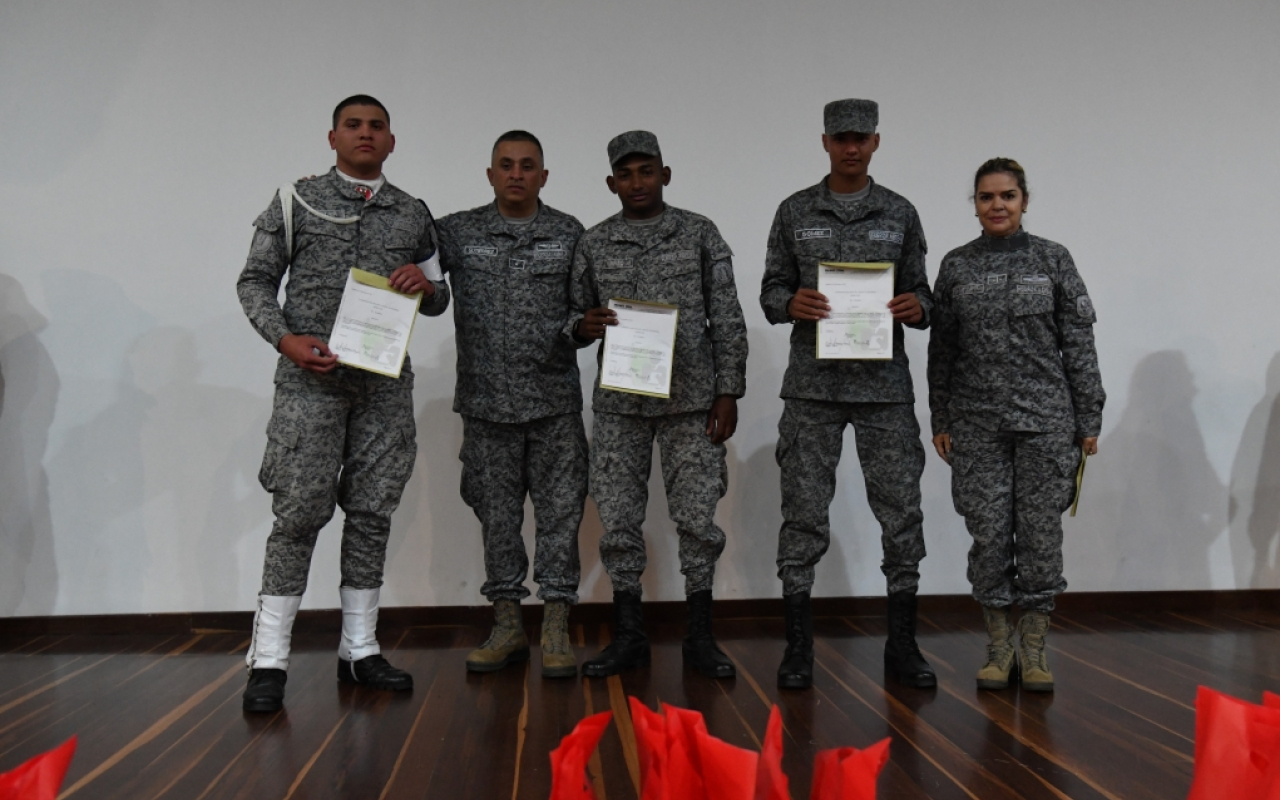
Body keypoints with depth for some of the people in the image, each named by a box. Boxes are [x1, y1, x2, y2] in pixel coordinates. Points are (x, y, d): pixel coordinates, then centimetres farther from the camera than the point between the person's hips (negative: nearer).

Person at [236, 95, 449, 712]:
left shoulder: (413, 215, 14)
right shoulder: (295, 202, 6)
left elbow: (439, 301, 19)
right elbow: (255, 281, 5)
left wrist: (427, 284, -5)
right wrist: (285, 340, -11)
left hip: (385, 382, 3)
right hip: (311, 378, -3)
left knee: (372, 512, 6)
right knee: (299, 511, -6)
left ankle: (359, 650, 17)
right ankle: (269, 660, 4)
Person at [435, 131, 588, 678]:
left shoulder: (569, 234, 7)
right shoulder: (459, 232, 6)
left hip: (554, 401, 0)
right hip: (487, 401, 1)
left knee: (559, 509, 0)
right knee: (497, 512, 7)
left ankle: (556, 629, 9)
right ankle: (507, 627, 19)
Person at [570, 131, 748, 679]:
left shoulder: (700, 234, 4)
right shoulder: (593, 244, 8)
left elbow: (727, 319, 2)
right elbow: (575, 314, 13)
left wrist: (728, 392, -4)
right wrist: (584, 325, -12)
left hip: (691, 399, -1)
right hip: (619, 402, 2)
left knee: (697, 515, 2)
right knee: (619, 518, 4)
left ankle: (700, 636, 15)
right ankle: (629, 637, 16)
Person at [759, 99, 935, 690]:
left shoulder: (900, 214, 10)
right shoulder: (795, 212, 7)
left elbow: (919, 293, 11)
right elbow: (771, 291, 7)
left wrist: (917, 307, -11)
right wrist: (791, 303, -14)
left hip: (885, 385, 1)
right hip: (812, 387, -1)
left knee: (900, 511, 4)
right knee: (804, 515, 2)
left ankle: (902, 644, 17)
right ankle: (798, 646, 13)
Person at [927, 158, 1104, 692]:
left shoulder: (1053, 260, 3)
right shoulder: (955, 266, 6)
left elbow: (1079, 344, 3)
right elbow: (941, 349, 7)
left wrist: (1088, 419, 0)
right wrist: (940, 420, 4)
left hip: (1045, 418, 0)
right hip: (977, 423, 1)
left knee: (1041, 532, 2)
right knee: (988, 534, 3)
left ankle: (1033, 649, 16)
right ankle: (998, 647, 17)